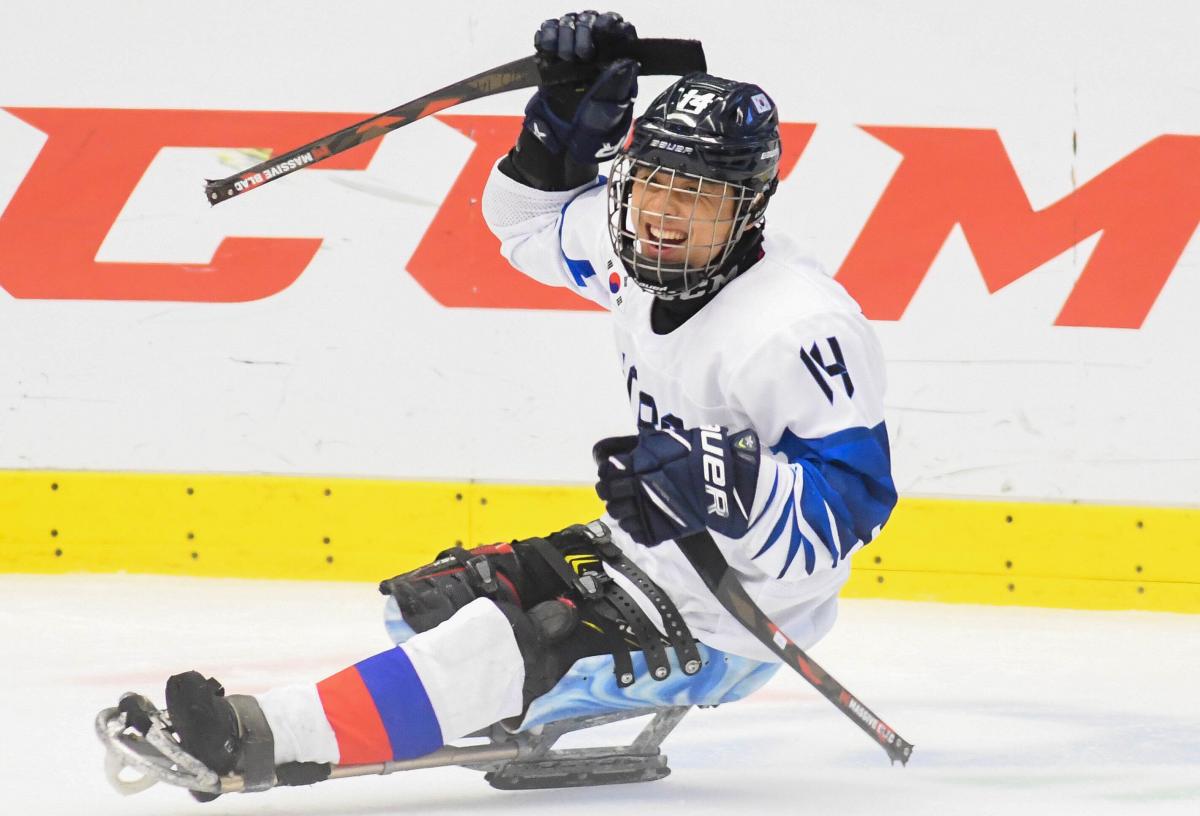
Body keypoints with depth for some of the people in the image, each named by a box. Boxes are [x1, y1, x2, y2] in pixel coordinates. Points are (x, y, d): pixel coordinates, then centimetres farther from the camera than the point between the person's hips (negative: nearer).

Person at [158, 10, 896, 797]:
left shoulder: (799, 326, -26)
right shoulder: (646, 257, 0)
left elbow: (852, 500, -27)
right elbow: (533, 218, 20)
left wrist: (727, 478, -41)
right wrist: (566, 115, 2)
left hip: (724, 628, -10)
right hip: (650, 555, 10)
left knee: (522, 631, -27)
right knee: (440, 600, 11)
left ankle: (269, 739, -35)